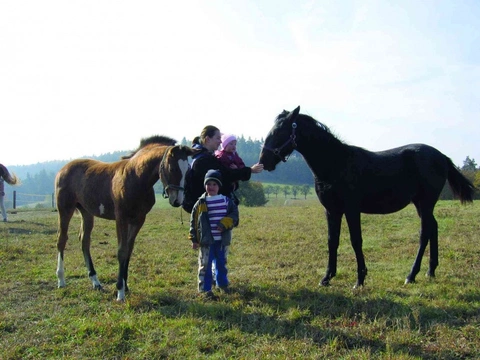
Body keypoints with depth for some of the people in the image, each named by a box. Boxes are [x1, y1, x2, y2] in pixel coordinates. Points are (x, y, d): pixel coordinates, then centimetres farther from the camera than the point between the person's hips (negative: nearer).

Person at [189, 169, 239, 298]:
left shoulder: (227, 201, -1)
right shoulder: (200, 203, -4)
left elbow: (234, 214, -1)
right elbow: (193, 222, -1)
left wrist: (225, 224, -18)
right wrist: (194, 239, -4)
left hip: (222, 240, 2)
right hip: (206, 241, -2)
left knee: (222, 263, 17)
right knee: (205, 265, 1)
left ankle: (222, 283, 36)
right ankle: (205, 289, 9)